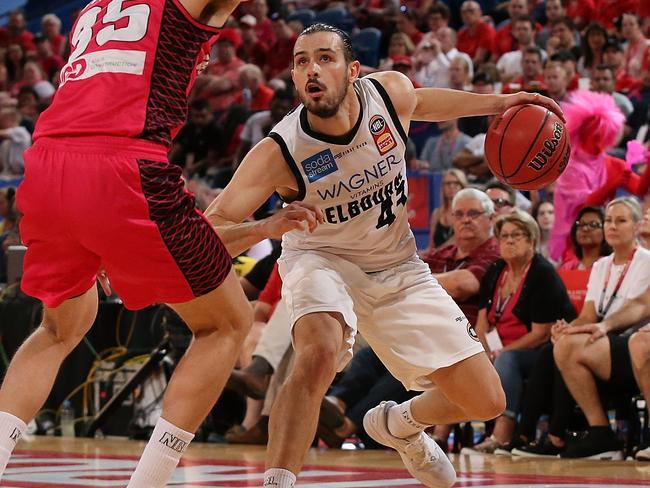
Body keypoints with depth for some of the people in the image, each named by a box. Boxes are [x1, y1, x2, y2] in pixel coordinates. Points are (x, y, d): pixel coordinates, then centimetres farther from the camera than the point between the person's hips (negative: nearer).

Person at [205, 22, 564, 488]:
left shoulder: (390, 92, -17)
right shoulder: (277, 153, -28)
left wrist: (497, 103, 10)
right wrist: (268, 226, -51)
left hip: (398, 268, 4)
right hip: (323, 259, -4)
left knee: (486, 402, 4)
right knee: (319, 353, -40)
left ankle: (399, 424, 36)